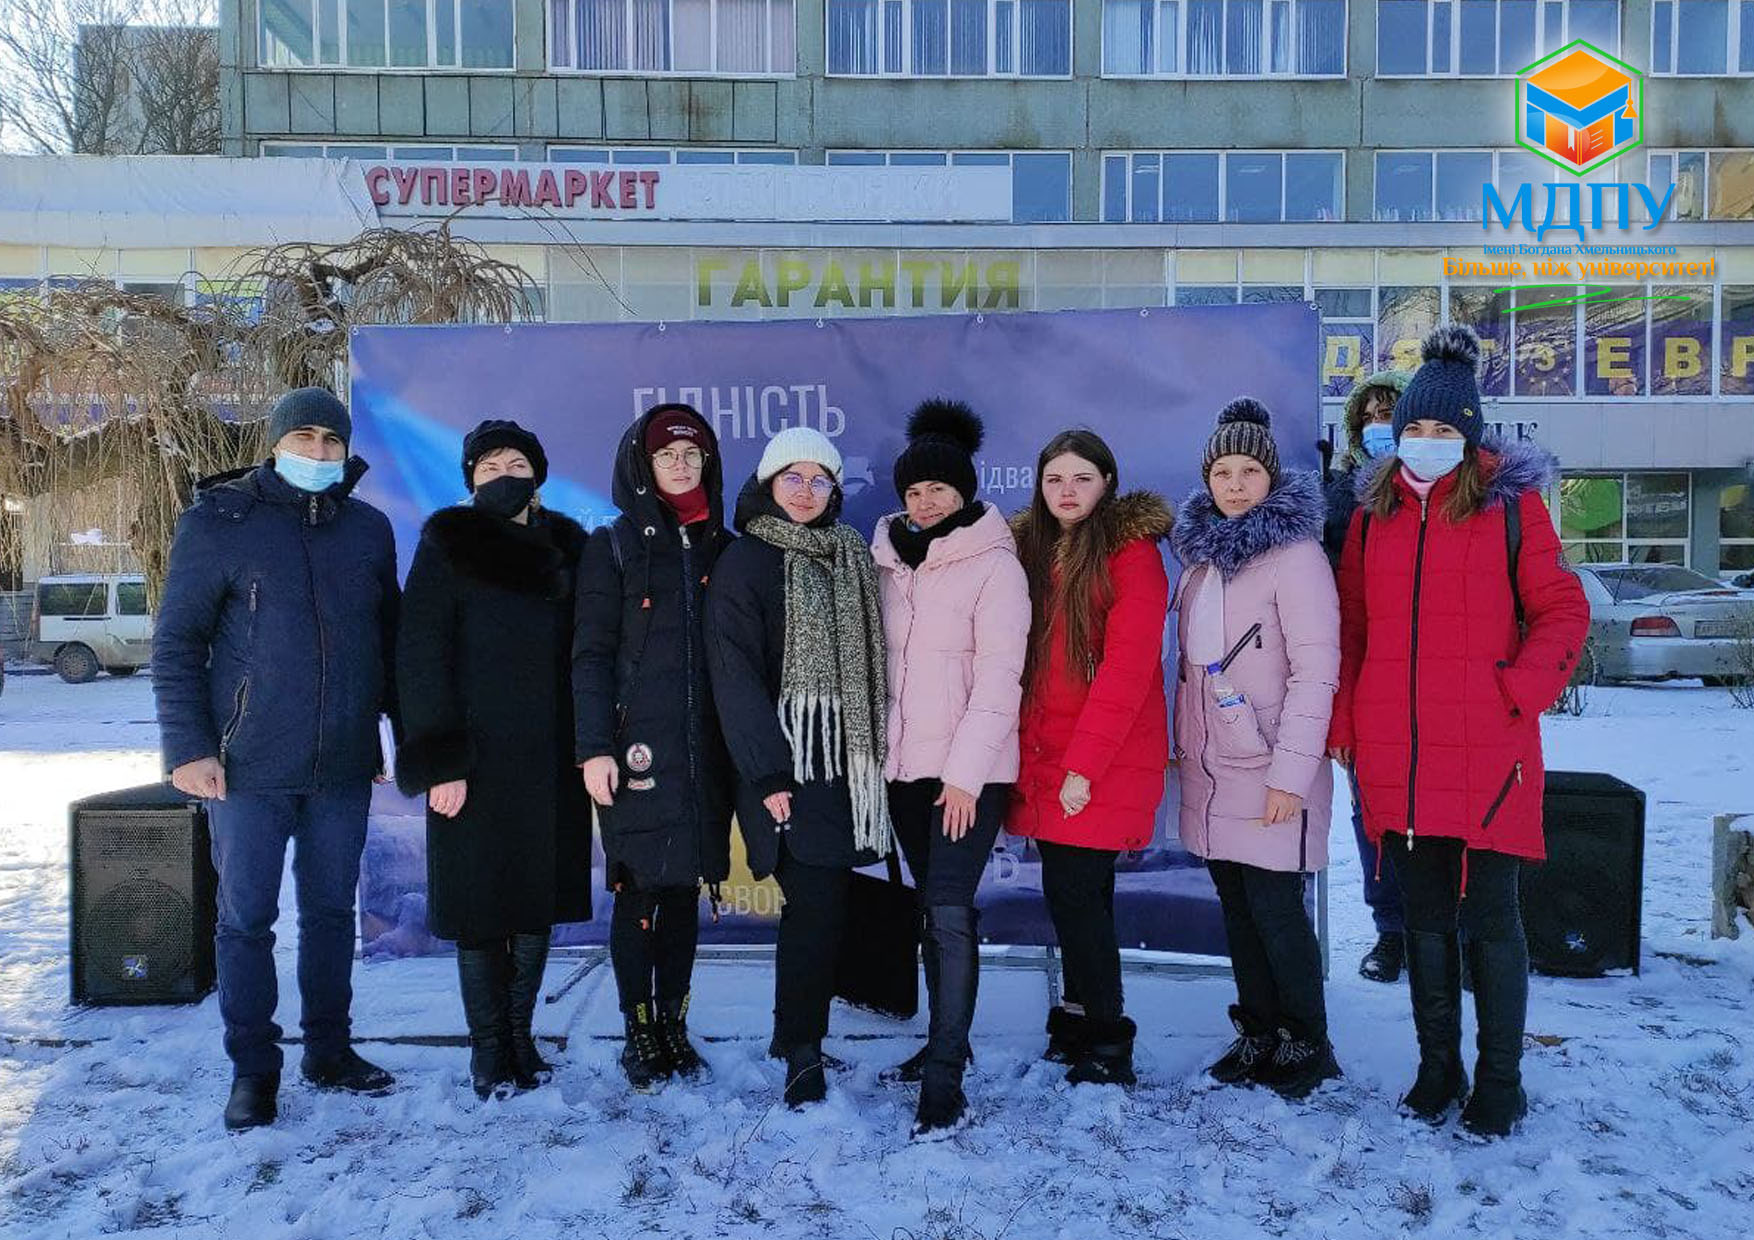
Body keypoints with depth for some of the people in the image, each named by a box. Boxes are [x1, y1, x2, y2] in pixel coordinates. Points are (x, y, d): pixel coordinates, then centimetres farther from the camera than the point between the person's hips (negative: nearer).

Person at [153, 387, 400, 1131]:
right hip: (249, 764, -3)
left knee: (332, 909, 13)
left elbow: (391, 639, 13)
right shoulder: (218, 521, -3)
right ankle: (253, 1069, 19)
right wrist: (188, 748, -10)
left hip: (344, 764, 3)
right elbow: (176, 643, -4)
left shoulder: (369, 529, 7)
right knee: (246, 917, 4)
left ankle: (329, 1050, 27)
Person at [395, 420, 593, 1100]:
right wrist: (440, 761, -14)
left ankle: (519, 1036, 24)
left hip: (551, 761, 4)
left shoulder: (567, 549, 10)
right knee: (480, 904, 3)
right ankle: (489, 1046, 17)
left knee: (539, 901, 10)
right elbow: (421, 657, -7)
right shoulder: (447, 547, -1)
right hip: (477, 760, -4)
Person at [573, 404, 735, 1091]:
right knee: (638, 889, 1)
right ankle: (639, 1031, 15)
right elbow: (591, 653, -2)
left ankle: (674, 1024, 21)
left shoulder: (723, 549, 11)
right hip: (637, 745, -3)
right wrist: (594, 747, -10)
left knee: (685, 887, 9)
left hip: (706, 747, 3)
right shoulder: (614, 546, 3)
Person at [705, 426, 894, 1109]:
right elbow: (734, 673, -9)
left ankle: (799, 1023, 24)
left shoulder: (851, 557, 15)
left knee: (825, 897, 5)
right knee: (815, 900, -9)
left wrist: (877, 745, 9)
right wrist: (768, 772, -15)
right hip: (788, 763, -5)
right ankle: (802, 1049, 6)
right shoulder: (745, 562, -3)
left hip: (848, 759, 5)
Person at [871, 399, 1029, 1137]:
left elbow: (1000, 678, -14)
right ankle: (946, 1041, 30)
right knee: (932, 908, 16)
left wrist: (966, 771, -18)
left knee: (949, 911, -11)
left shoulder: (994, 564, -8)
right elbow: (879, 659, 11)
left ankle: (945, 1082, -7)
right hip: (905, 764, 6)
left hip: (970, 770, -6)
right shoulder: (890, 561, 9)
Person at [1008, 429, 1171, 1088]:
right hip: (1042, 755, 6)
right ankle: (1080, 1026, 26)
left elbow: (1127, 668, -15)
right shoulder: (1029, 547, 12)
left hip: (1106, 761, -6)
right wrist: (1024, 754, 3)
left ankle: (1106, 1044, 9)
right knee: (1077, 892, 13)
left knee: (1073, 891, -6)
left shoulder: (1131, 552, -7)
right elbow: (1015, 658, 12)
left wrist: (1085, 765, -18)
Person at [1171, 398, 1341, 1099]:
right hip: (1209, 770, 7)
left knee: (1274, 909, -1)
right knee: (1236, 906, 13)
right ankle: (1256, 1035, 27)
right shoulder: (1202, 553, 12)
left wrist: (1291, 772, -19)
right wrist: (1182, 746, 15)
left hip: (1268, 773, -7)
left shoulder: (1294, 553, -11)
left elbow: (1315, 671, -15)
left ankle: (1307, 1045, 17)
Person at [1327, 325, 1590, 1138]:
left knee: (1488, 918, 5)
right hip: (1395, 759, 3)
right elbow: (1349, 628, 12)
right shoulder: (1373, 513, 9)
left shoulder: (1511, 504, 0)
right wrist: (1343, 725, 6)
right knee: (1424, 918, 13)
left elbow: (1562, 613, 1)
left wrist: (1521, 694, -11)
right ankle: (1437, 1068, 28)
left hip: (1486, 754, -3)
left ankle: (1499, 1082, 22)